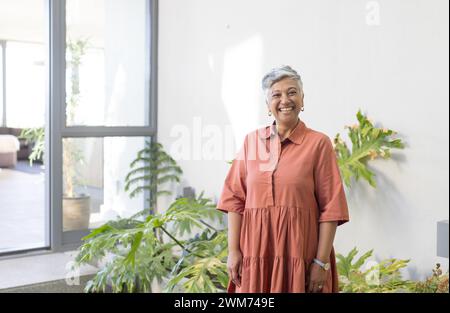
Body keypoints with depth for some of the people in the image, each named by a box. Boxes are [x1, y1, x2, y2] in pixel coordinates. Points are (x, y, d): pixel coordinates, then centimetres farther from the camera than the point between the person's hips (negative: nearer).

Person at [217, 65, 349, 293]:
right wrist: (233, 250, -2)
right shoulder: (251, 141, 7)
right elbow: (235, 199, 5)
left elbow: (330, 207, -5)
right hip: (256, 252, 3)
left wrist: (322, 261, -9)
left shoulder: (318, 143, -2)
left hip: (300, 254, -2)